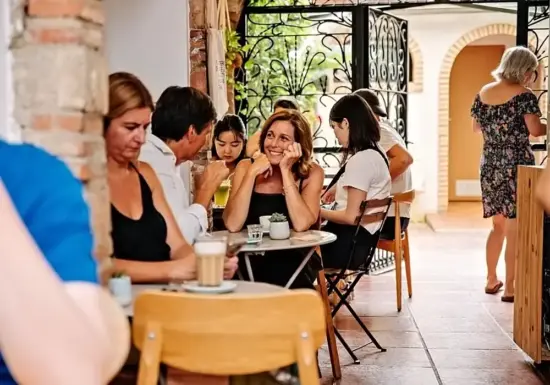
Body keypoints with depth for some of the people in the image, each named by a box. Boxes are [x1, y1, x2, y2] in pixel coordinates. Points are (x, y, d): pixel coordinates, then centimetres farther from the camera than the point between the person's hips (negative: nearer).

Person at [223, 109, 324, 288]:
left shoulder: (312, 173, 0)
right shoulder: (246, 166, 1)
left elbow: (301, 224, -18)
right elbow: (232, 225, -12)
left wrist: (285, 170, -14)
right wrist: (252, 173, -15)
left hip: (292, 265, 0)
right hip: (250, 263, 0)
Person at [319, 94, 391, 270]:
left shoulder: (360, 160, -17)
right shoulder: (374, 153, 12)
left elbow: (351, 217, -17)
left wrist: (318, 211, -3)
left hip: (350, 242, -9)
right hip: (361, 236, 9)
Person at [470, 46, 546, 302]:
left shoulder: (483, 93, 8)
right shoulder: (523, 96, -10)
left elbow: (476, 127, 19)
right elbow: (535, 130, -17)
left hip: (490, 165, 6)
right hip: (516, 165, -6)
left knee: (498, 225, 19)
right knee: (515, 229, 0)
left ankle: (491, 280, 24)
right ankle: (510, 288, 3)